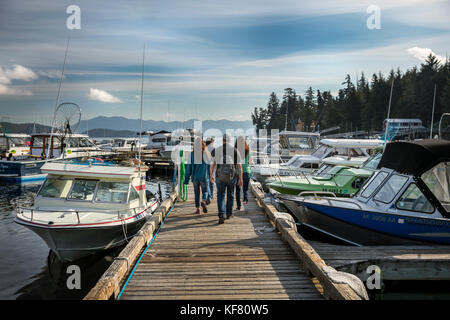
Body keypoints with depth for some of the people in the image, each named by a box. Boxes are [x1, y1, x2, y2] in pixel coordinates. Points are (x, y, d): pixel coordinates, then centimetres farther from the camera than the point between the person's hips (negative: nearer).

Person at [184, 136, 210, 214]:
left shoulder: (192, 154, -3)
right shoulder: (206, 153, -6)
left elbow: (189, 166, -2)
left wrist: (187, 178, 3)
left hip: (195, 176, 1)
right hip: (204, 176, -1)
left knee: (196, 193, 12)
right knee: (205, 191, 13)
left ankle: (197, 208, 10)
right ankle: (203, 202, -15)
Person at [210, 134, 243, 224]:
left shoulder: (216, 150, 4)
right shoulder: (235, 150, 3)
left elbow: (212, 165, 7)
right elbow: (239, 166, -2)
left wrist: (211, 176, 21)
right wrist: (240, 179, 0)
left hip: (220, 175, -1)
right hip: (232, 175, 1)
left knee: (221, 195, 2)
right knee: (230, 195, 18)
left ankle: (222, 215, -15)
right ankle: (229, 213, 28)